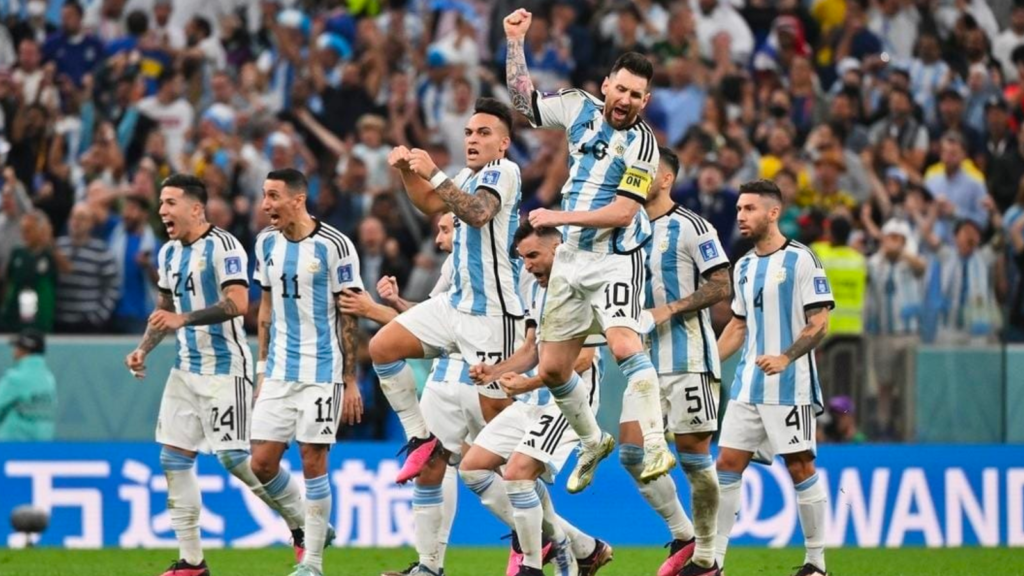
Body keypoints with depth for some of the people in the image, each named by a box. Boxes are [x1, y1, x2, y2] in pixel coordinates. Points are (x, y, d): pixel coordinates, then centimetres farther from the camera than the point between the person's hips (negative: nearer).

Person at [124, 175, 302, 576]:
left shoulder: (222, 246, -13)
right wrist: (143, 349, 11)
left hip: (224, 368, -8)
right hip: (187, 369, 8)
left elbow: (238, 303, -24)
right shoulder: (169, 254, 13)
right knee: (173, 458, 1)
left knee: (234, 458, -10)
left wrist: (183, 319, -28)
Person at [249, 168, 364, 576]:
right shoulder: (266, 243, 7)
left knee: (313, 461, -5)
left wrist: (351, 382, -9)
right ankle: (306, 527, 25)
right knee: (262, 463, 1)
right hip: (279, 373, 6)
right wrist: (262, 368, 15)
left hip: (321, 372, -6)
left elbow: (349, 317, -8)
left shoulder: (334, 246, -11)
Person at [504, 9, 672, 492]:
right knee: (551, 370, 9)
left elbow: (622, 212, -17)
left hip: (615, 258, -6)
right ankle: (593, 442, 31)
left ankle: (655, 447, -32)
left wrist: (559, 217, -17)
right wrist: (515, 42, 8)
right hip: (571, 258, 6)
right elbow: (523, 99, 17)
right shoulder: (581, 109, 4)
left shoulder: (641, 142, -11)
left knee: (624, 344, -28)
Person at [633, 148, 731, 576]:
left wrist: (670, 309, -19)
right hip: (646, 360, 7)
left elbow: (721, 286, -12)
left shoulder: (690, 227, -7)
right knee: (631, 450, -2)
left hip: (687, 359, -7)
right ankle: (683, 537, 11)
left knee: (693, 453, -3)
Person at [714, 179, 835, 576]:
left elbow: (819, 323, -11)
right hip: (747, 386, 7)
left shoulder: (801, 260, -7)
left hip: (790, 387, -7)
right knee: (727, 464, 1)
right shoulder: (744, 267, 14)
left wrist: (786, 358, -23)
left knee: (800, 468, -3)